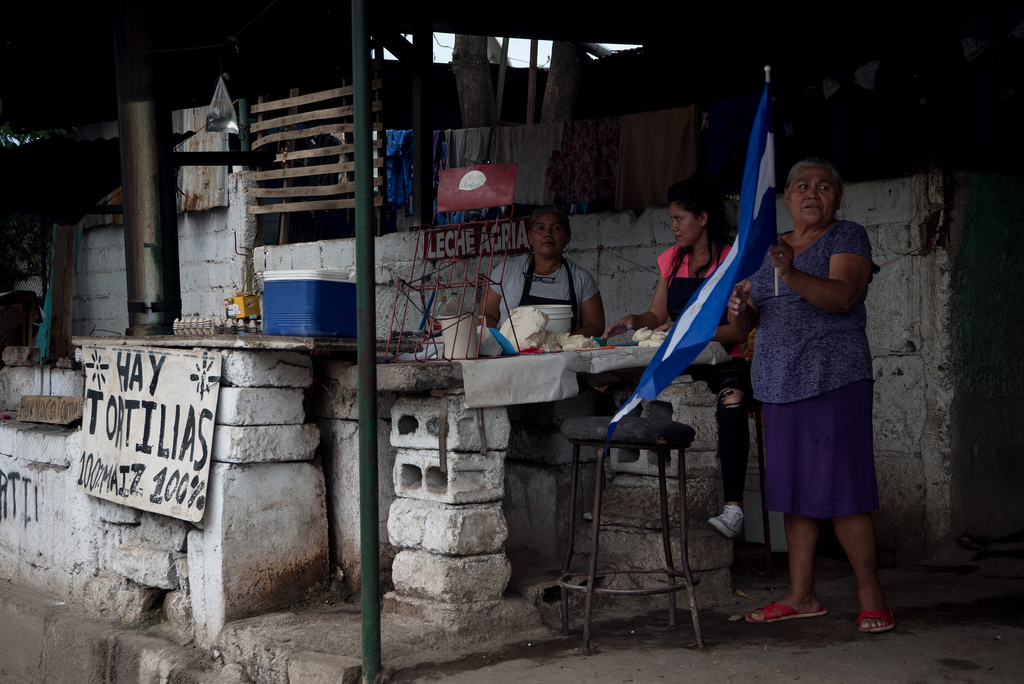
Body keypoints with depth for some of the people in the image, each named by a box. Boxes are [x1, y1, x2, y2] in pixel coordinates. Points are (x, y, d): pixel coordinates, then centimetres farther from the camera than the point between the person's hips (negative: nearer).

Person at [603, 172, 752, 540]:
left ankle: (733, 507, -40)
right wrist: (634, 321, -3)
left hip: (725, 359, -5)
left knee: (732, 400, -39)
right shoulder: (672, 260, 17)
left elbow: (742, 329, -11)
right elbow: (657, 315, 19)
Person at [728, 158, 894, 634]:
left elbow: (843, 296, -17)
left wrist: (792, 275, -32)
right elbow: (746, 321, 18)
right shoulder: (770, 248, 18)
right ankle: (801, 597, 15)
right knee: (794, 492, 8)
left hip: (833, 380, -6)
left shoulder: (848, 237, 1)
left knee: (841, 489, -8)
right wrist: (739, 308, -6)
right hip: (779, 384, 6)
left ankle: (871, 598, 0)